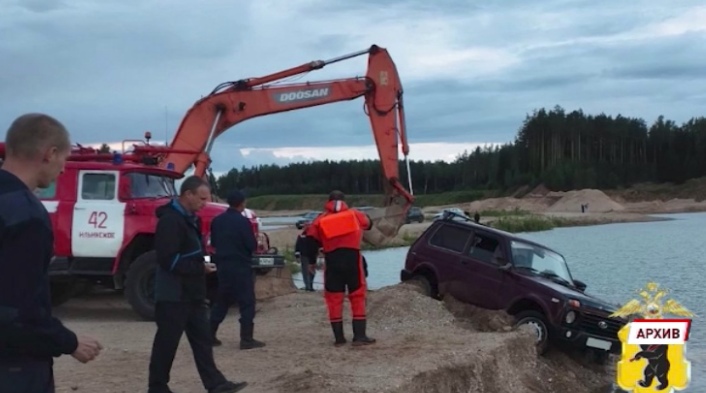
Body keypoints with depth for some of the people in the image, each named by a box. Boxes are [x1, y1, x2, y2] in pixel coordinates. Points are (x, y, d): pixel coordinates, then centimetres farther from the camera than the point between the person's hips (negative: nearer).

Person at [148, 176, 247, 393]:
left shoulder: (190, 219, 14)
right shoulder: (170, 220, -18)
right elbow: (168, 260, -24)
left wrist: (203, 263, 6)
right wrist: (200, 268, -19)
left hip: (192, 294, 9)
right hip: (173, 295, -9)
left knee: (202, 339, 9)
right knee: (167, 342, 1)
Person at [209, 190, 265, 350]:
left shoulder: (217, 221, 6)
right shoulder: (243, 221, -15)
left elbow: (213, 243, 17)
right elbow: (252, 245, -13)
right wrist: (256, 243, 8)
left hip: (223, 266, 7)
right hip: (241, 267, -7)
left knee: (222, 301, 17)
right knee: (247, 302, -1)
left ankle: (210, 335, 17)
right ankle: (246, 339, -4)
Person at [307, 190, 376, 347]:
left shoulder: (320, 220, 9)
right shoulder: (354, 214, 10)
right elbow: (369, 223, 28)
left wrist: (311, 262, 20)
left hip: (332, 262, 0)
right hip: (352, 259, 0)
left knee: (334, 299, 8)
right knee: (358, 296, 6)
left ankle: (339, 338, 9)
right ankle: (359, 336, 1)